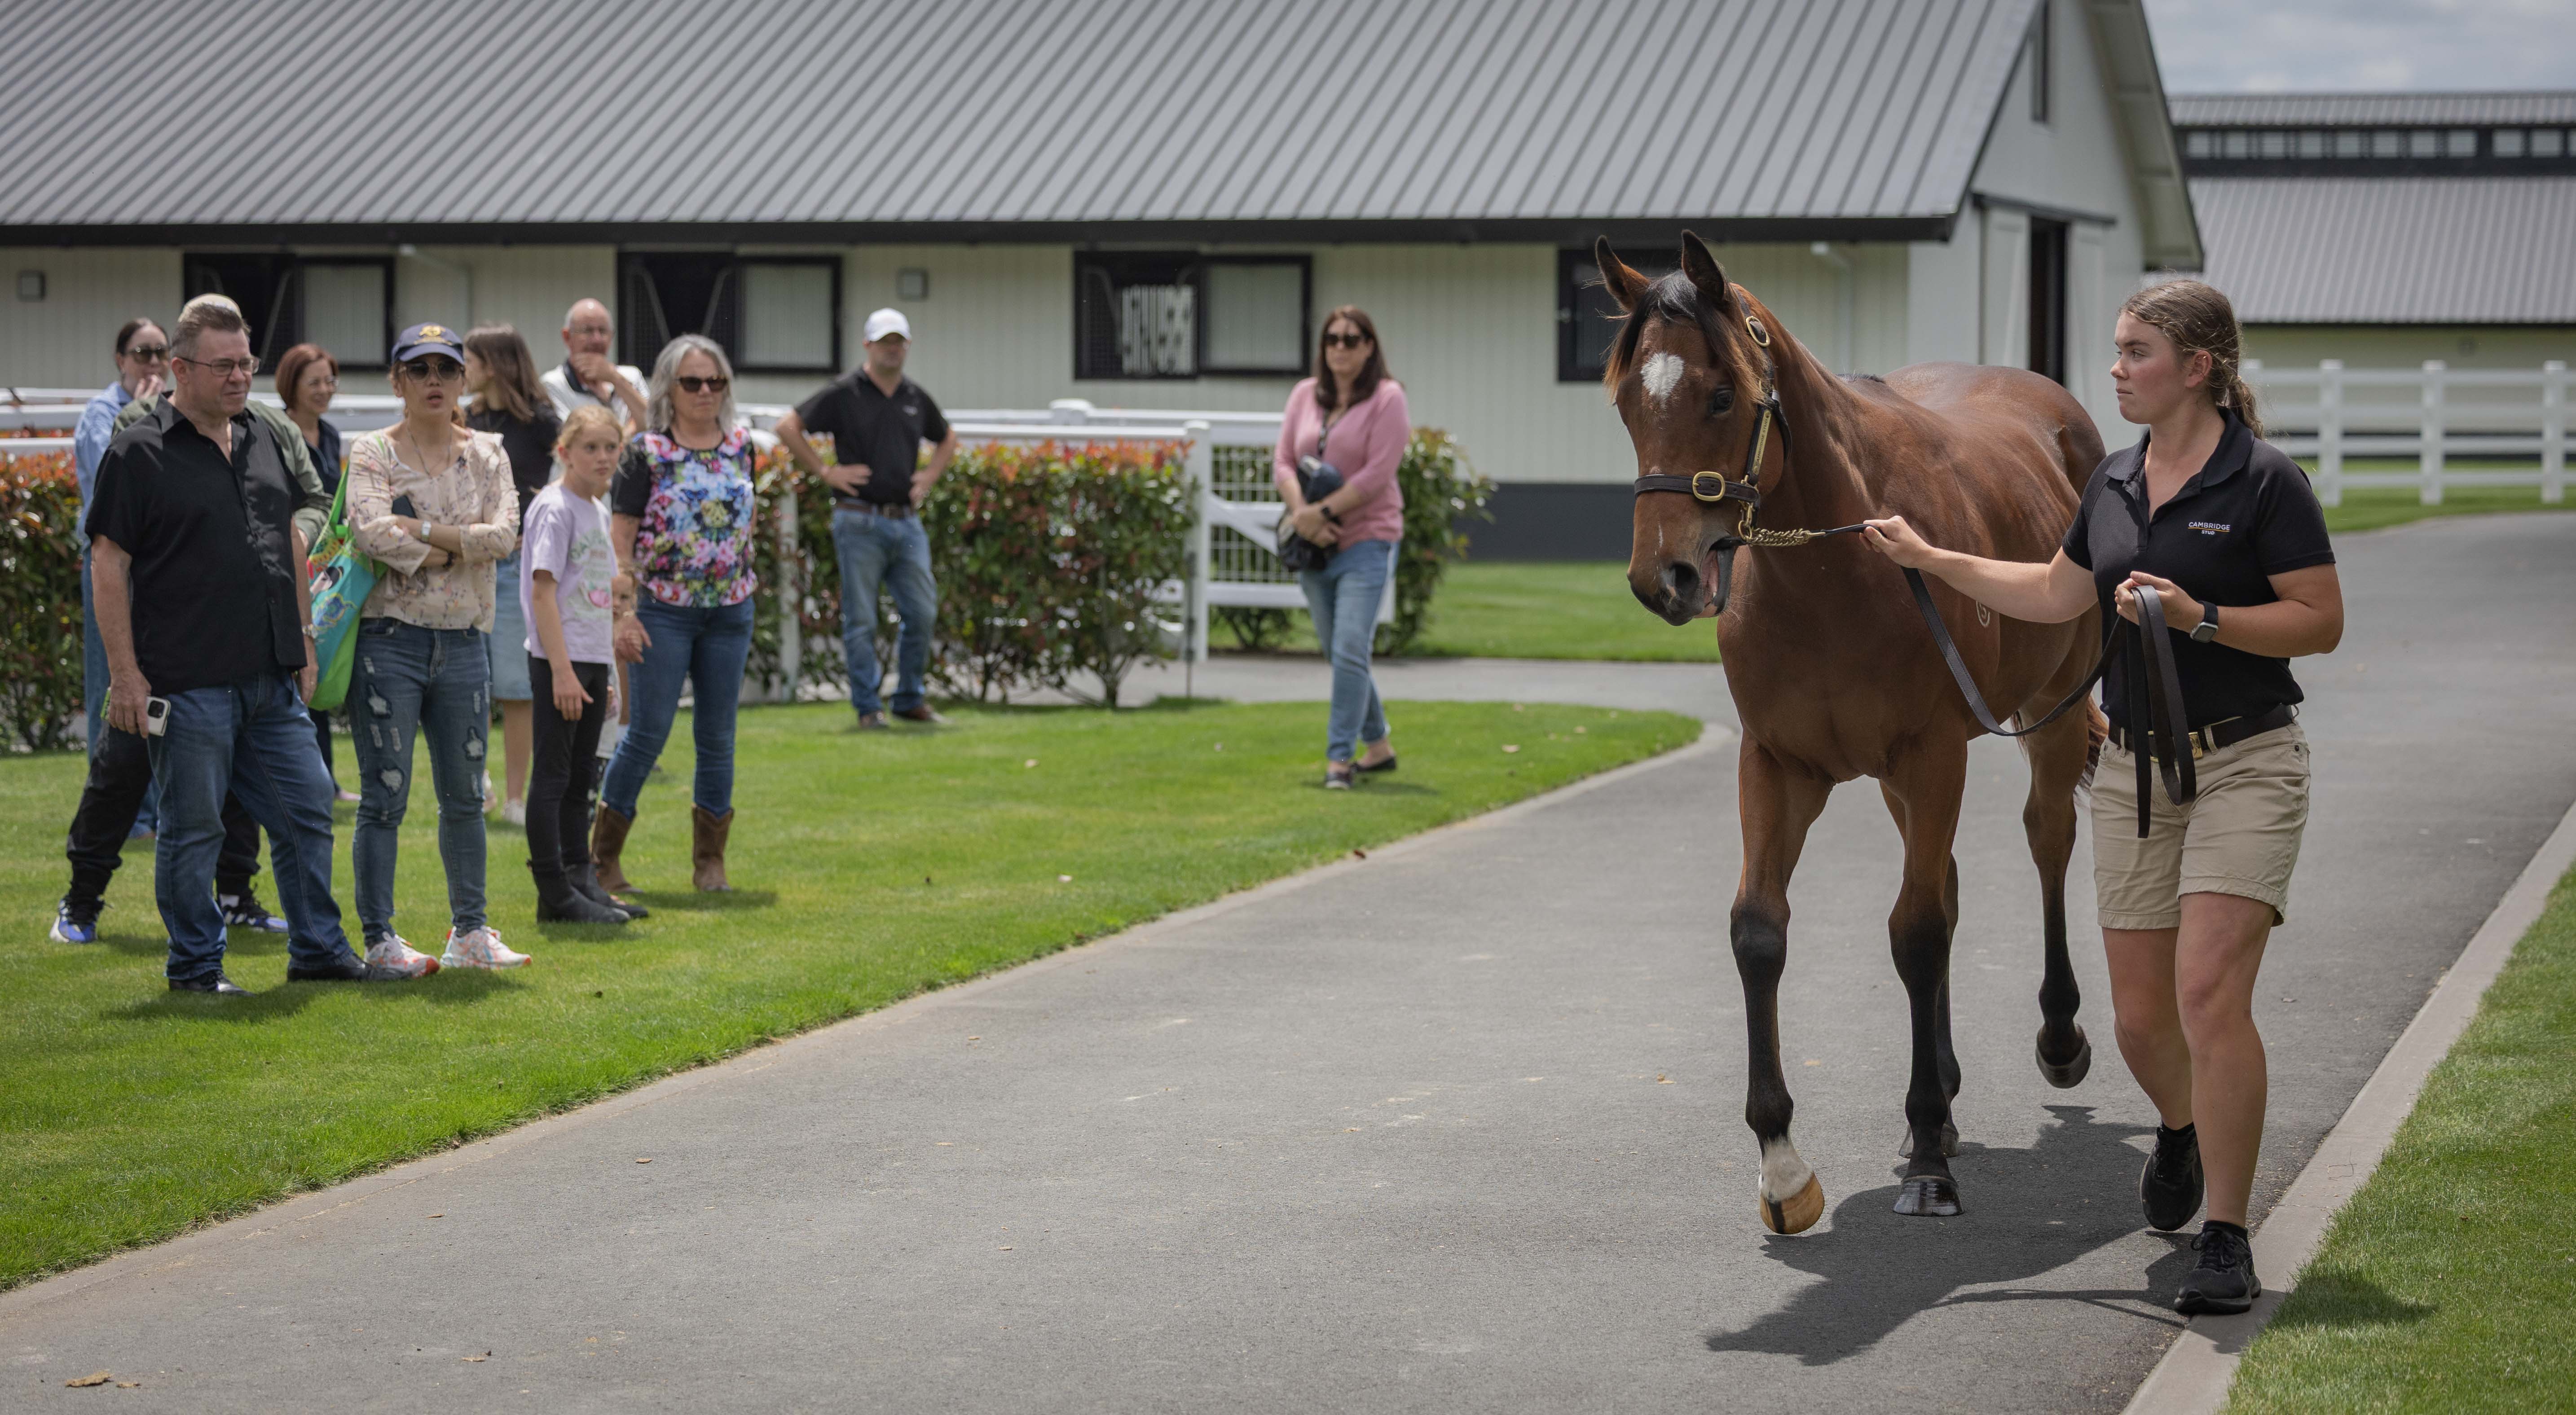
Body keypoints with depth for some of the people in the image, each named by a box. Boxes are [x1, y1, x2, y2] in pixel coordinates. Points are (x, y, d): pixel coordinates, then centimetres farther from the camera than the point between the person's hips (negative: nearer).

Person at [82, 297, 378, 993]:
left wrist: (302, 638, 17)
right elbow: (108, 563, -10)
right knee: (192, 828, 2)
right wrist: (126, 675, -14)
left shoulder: (264, 438, 12)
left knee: (307, 809, 10)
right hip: (188, 683, -7)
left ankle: (318, 950, 22)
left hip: (272, 676, 7)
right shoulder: (140, 453, -8)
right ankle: (195, 966, 13)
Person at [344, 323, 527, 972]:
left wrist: (421, 530, -15)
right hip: (391, 640, -4)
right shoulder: (371, 452, -2)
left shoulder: (486, 453, 9)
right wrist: (460, 548, -13)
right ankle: (379, 939, 5)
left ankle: (468, 931, 22)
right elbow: (370, 531, -19)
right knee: (385, 798, -2)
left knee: (465, 796, 12)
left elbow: (504, 535, -7)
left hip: (463, 642, 4)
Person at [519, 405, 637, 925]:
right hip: (558, 660, -9)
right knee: (553, 776, -3)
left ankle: (581, 881, 21)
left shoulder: (597, 511, 14)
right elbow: (543, 591, -17)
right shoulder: (555, 508, -12)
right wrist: (562, 671, -22)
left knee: (581, 777, 14)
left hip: (591, 661, 9)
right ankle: (555, 894, 0)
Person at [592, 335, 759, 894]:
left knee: (718, 736, 7)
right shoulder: (646, 453, -6)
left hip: (730, 611, 4)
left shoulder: (740, 446, 8)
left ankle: (710, 862, 17)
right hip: (664, 611, -4)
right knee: (649, 733, -4)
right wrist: (623, 617, -13)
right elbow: (620, 539, -7)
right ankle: (603, 857, 7)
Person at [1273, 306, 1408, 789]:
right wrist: (1301, 513, -12)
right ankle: (1379, 746, 26)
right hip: (1314, 547, 6)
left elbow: (1377, 474, -14)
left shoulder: (1387, 399, -6)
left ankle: (1340, 757, -12)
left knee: (1350, 651, -15)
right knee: (1338, 653, 12)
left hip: (1366, 541, -6)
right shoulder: (1305, 395, 10)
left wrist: (1324, 511, -17)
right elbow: (1283, 462, 5)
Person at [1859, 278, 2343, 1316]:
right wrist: (1928, 558, 19)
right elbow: (2057, 594, 21)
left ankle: (2226, 1241, -10)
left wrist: (2199, 617, -22)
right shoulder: (2114, 482, 8)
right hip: (2131, 767, 6)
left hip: (2243, 764, -6)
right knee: (2140, 1014, 9)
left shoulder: (2264, 482, -11)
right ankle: (2181, 1128, 43)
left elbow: (2322, 621, -12)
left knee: (2210, 992, -17)